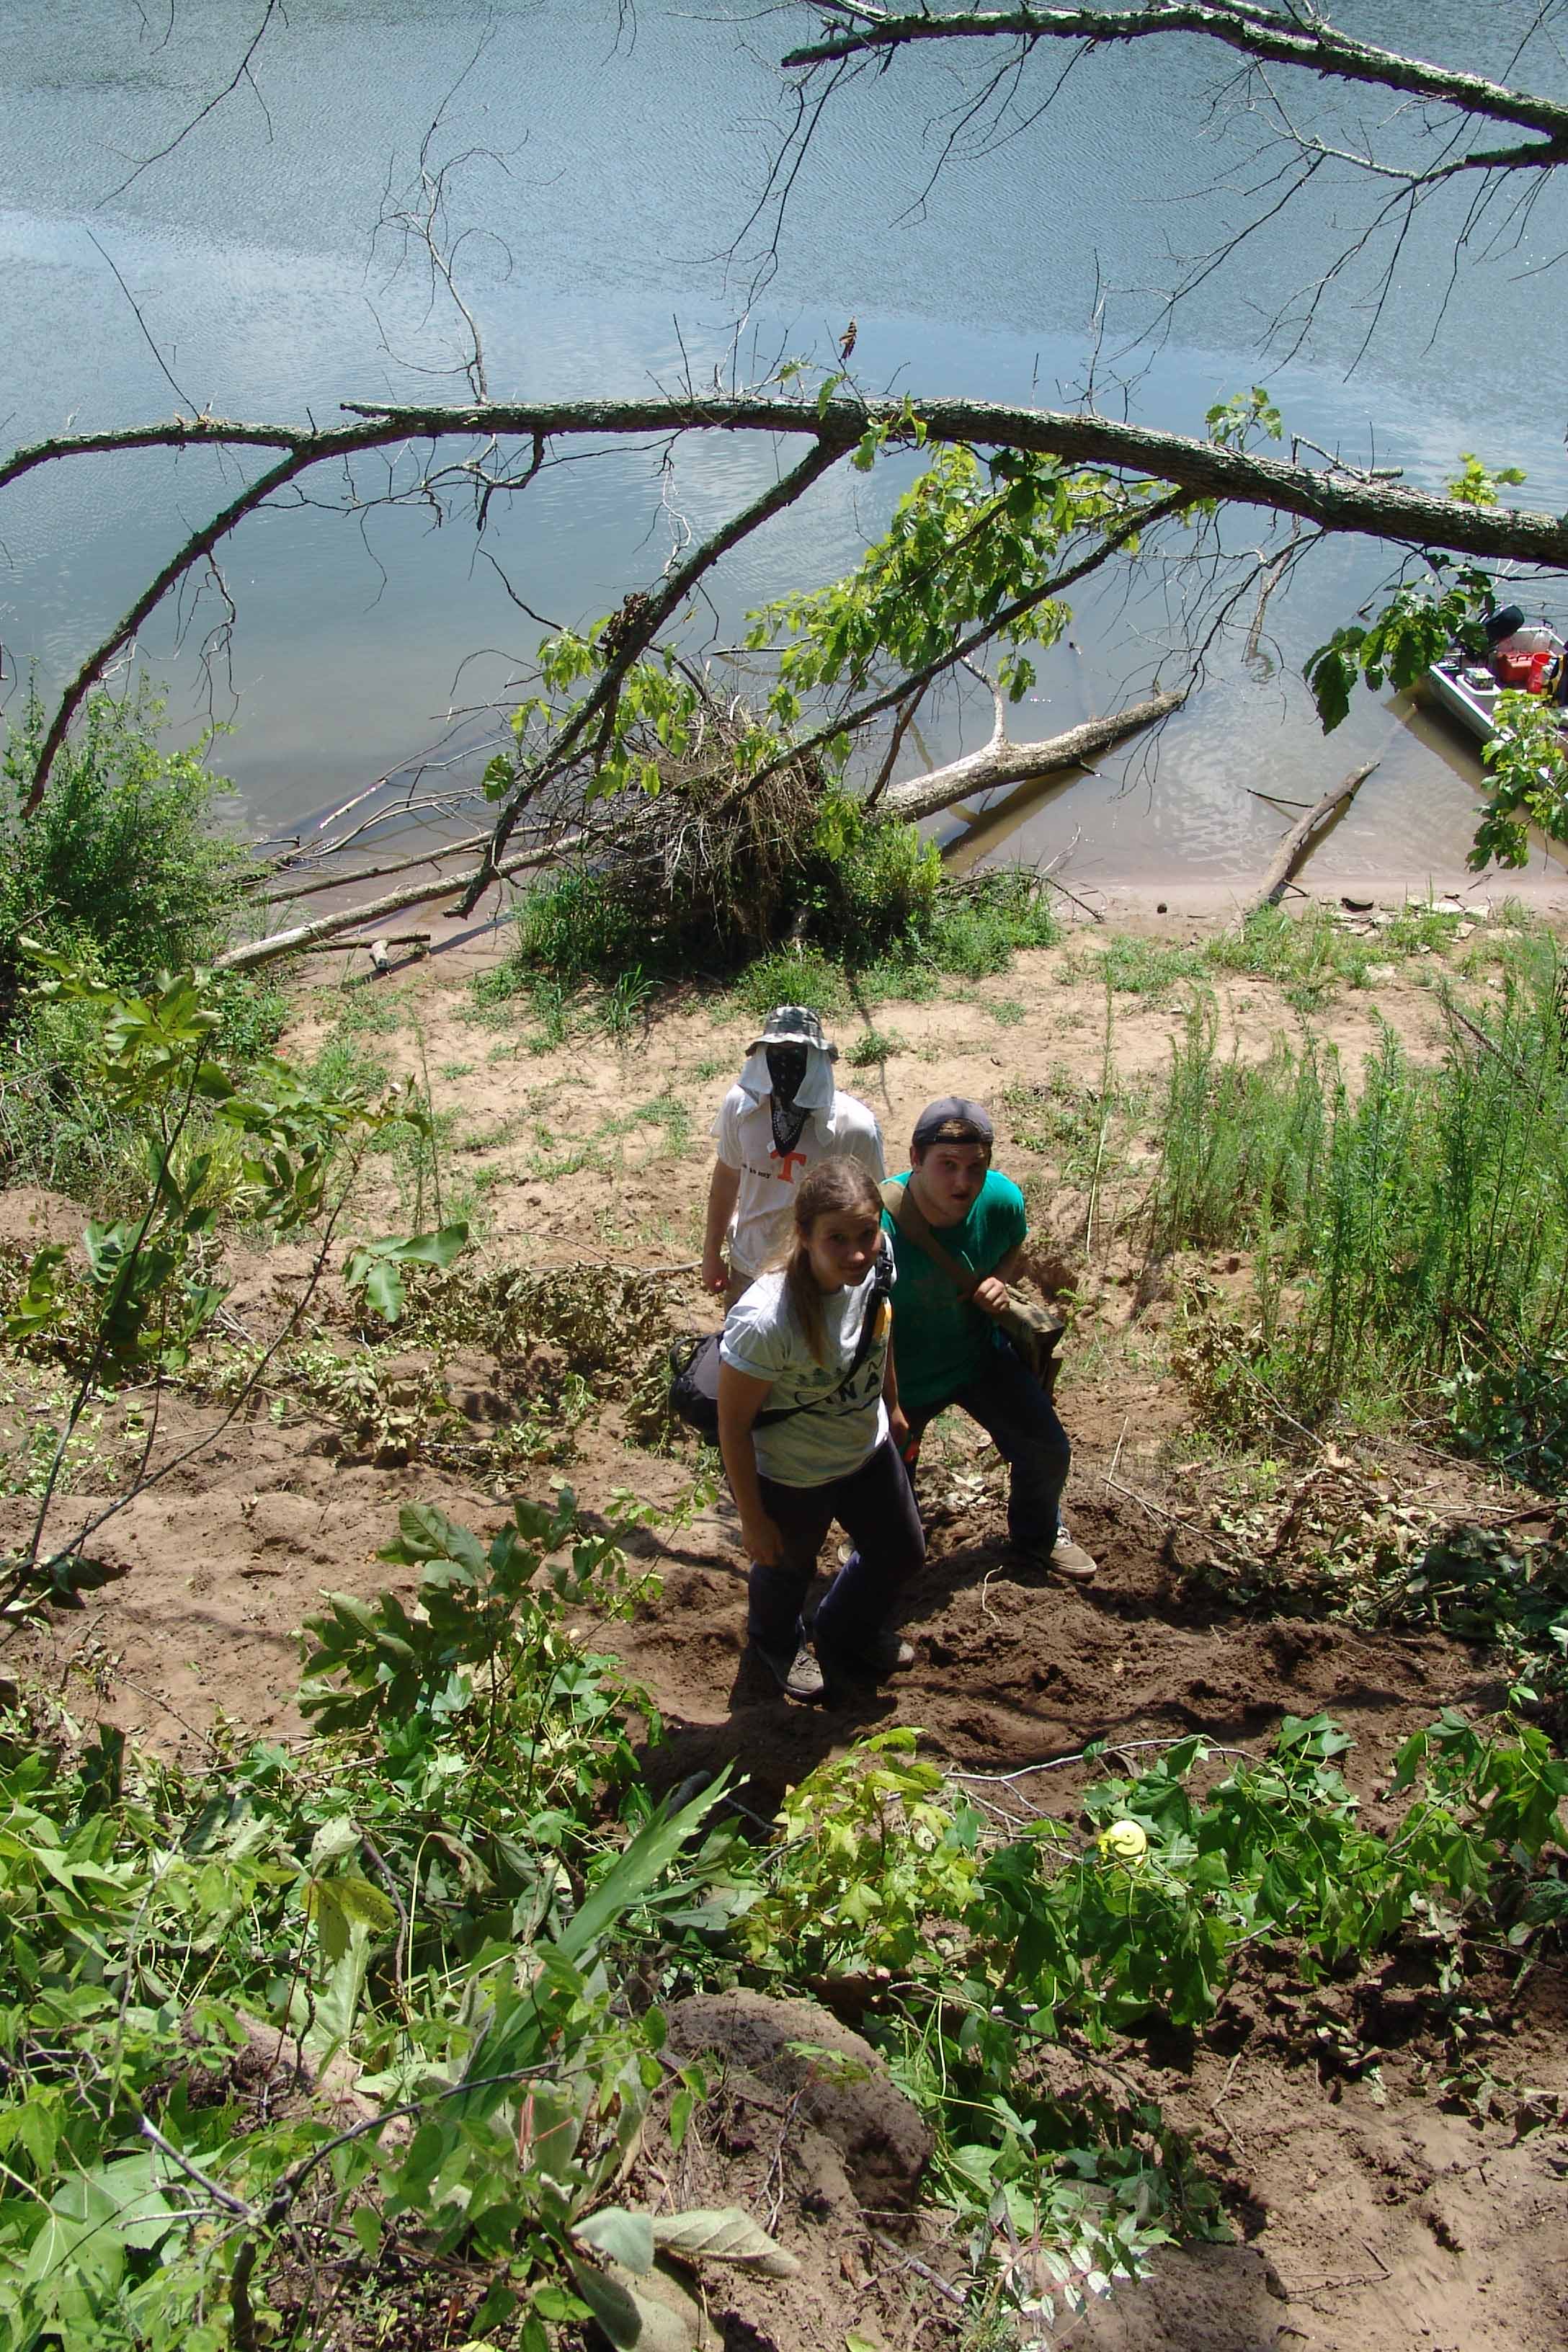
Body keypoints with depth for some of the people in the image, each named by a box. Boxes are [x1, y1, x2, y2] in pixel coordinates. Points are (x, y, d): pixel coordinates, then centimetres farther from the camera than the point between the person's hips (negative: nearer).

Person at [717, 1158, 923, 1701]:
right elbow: (734, 1423, -26)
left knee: (900, 1553, 27)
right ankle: (776, 1645, 63)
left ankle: (852, 1636, 61)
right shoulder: (765, 1321, -41)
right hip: (790, 1478, -5)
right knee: (788, 1571, 25)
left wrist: (892, 1407, 17)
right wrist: (753, 1519, -16)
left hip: (867, 1450, 6)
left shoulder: (877, 1265, -22)